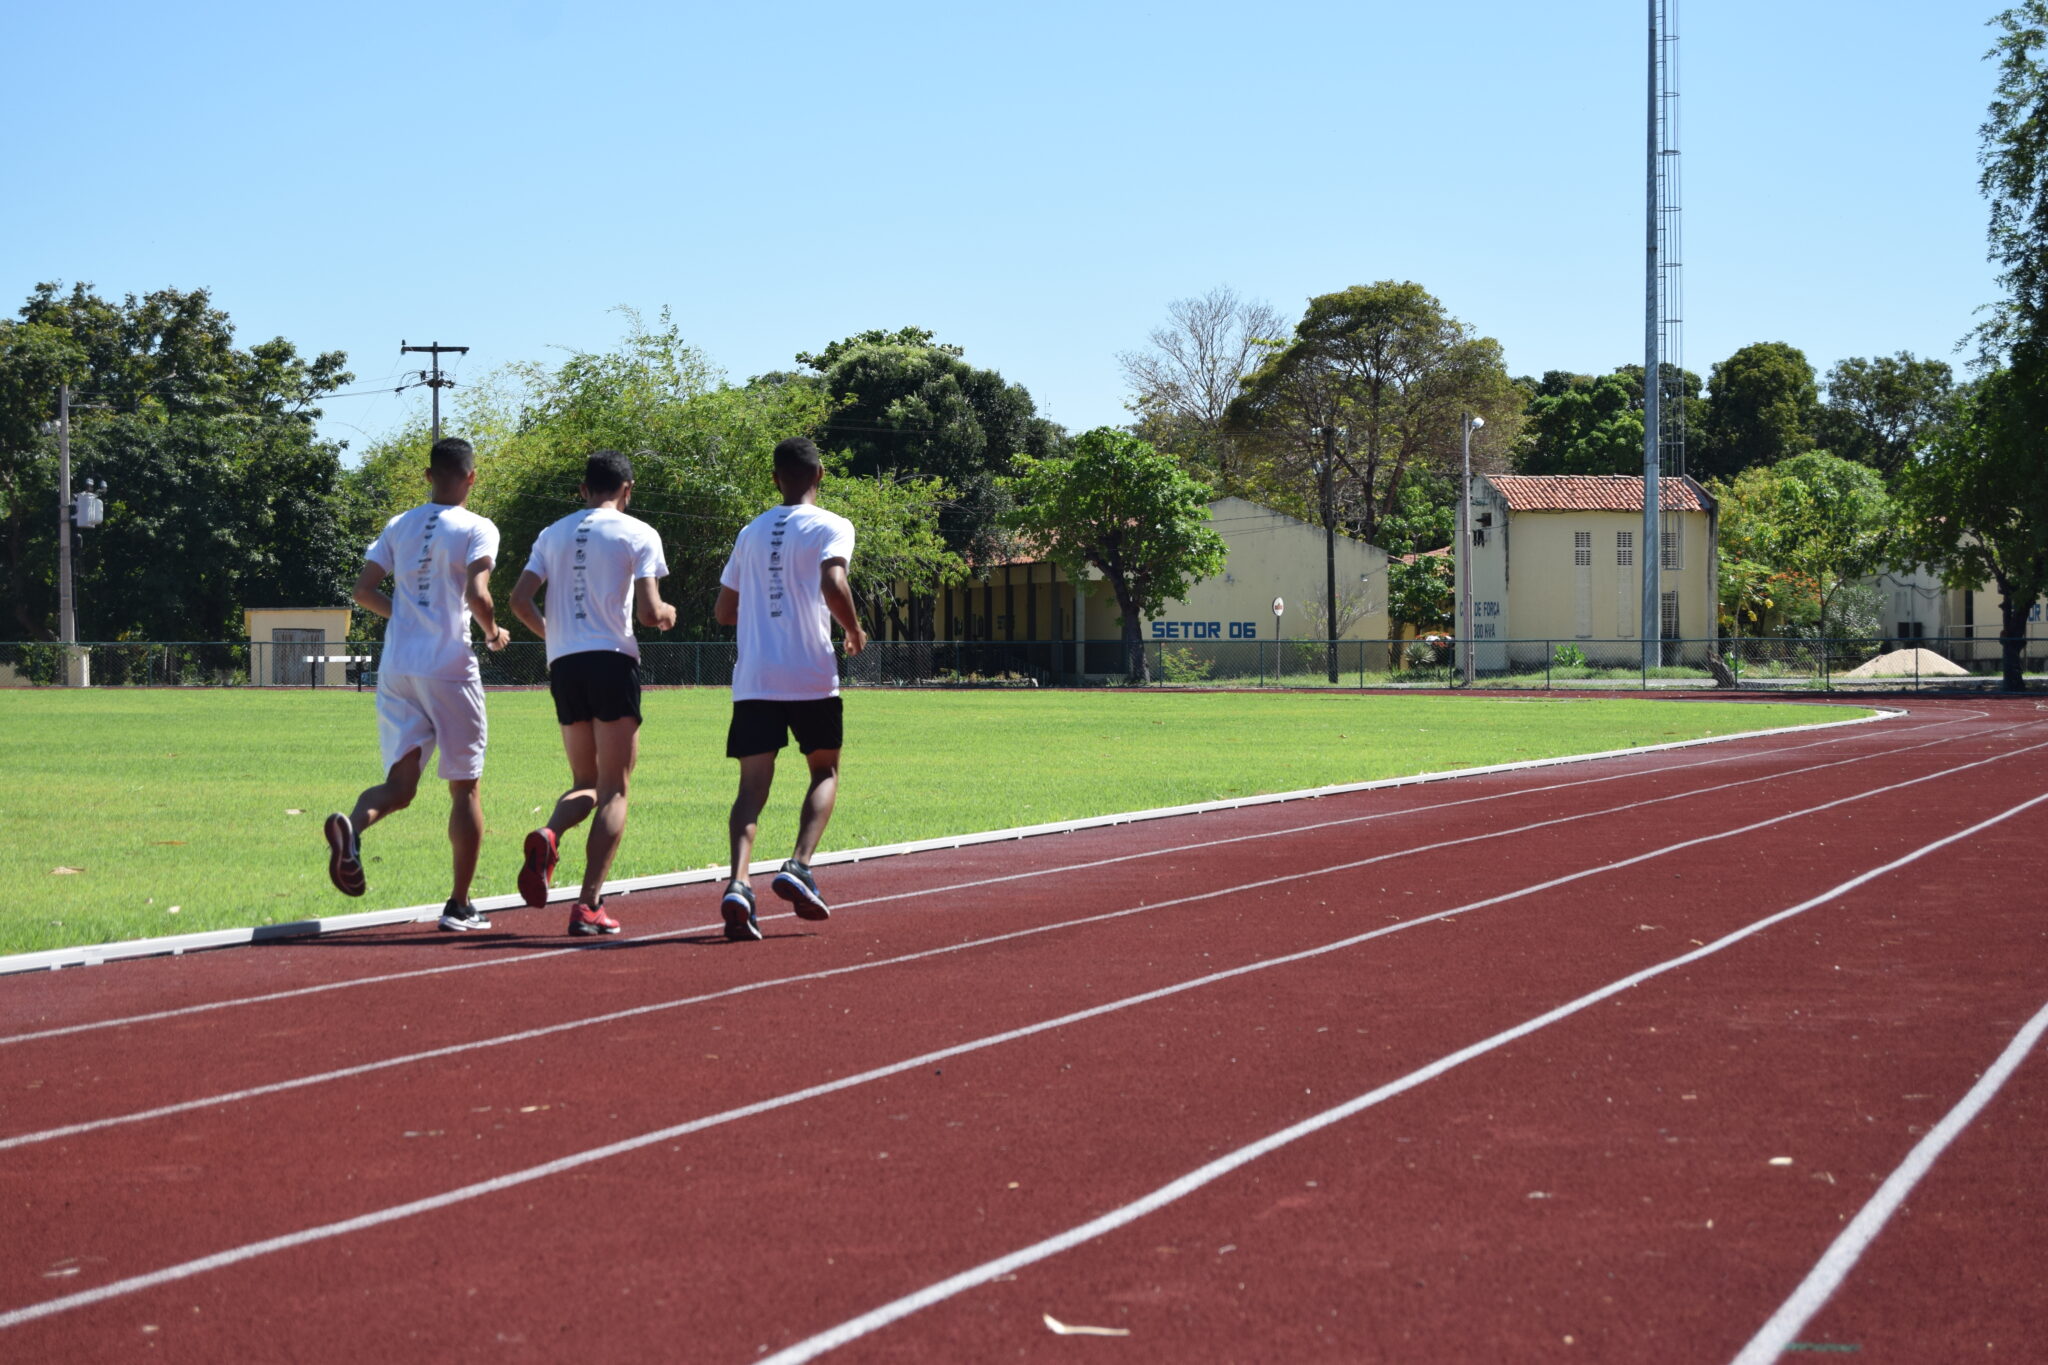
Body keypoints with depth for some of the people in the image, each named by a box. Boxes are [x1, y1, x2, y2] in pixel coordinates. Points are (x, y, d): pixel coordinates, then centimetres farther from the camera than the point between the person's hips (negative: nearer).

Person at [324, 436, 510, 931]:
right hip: (449, 668, -4)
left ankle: (352, 825, -29)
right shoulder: (477, 529, -4)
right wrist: (493, 632, 3)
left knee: (399, 785, 5)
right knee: (465, 788, 8)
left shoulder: (398, 526, 12)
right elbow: (477, 595, -17)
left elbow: (364, 590, 8)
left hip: (396, 667, 4)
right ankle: (459, 906, 10)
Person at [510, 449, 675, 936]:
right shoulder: (637, 534, 0)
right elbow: (648, 612, -8)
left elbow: (519, 600, 6)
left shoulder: (553, 534, 13)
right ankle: (589, 905, -8)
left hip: (563, 664, 4)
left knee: (585, 782, 16)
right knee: (613, 789, 1)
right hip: (613, 661, -4)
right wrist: (667, 616, 15)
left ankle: (548, 835, -17)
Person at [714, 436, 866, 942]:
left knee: (753, 784, 0)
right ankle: (798, 866, -5)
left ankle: (738, 883, -22)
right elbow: (833, 585, -18)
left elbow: (724, 611, 20)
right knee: (825, 771, 15)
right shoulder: (830, 527, 0)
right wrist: (854, 631, -1)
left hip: (753, 678, 3)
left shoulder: (751, 532, 16)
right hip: (811, 676, -3)